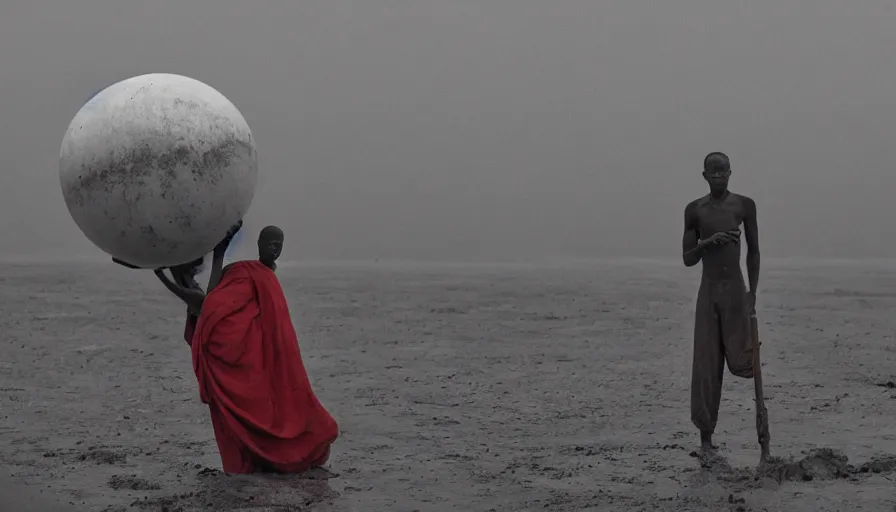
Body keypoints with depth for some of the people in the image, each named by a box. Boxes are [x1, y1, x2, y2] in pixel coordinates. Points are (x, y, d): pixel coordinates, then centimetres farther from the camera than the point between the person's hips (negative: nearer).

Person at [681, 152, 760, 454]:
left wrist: (753, 292, 1)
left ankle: (746, 346, 31)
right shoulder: (694, 210, 2)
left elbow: (753, 251, 7)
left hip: (736, 290, 0)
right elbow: (687, 259, 4)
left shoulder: (744, 206, 2)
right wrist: (708, 242, -15)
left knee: (741, 364, -7)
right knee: (706, 369, -3)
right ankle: (706, 435, 2)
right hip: (708, 291, 0)